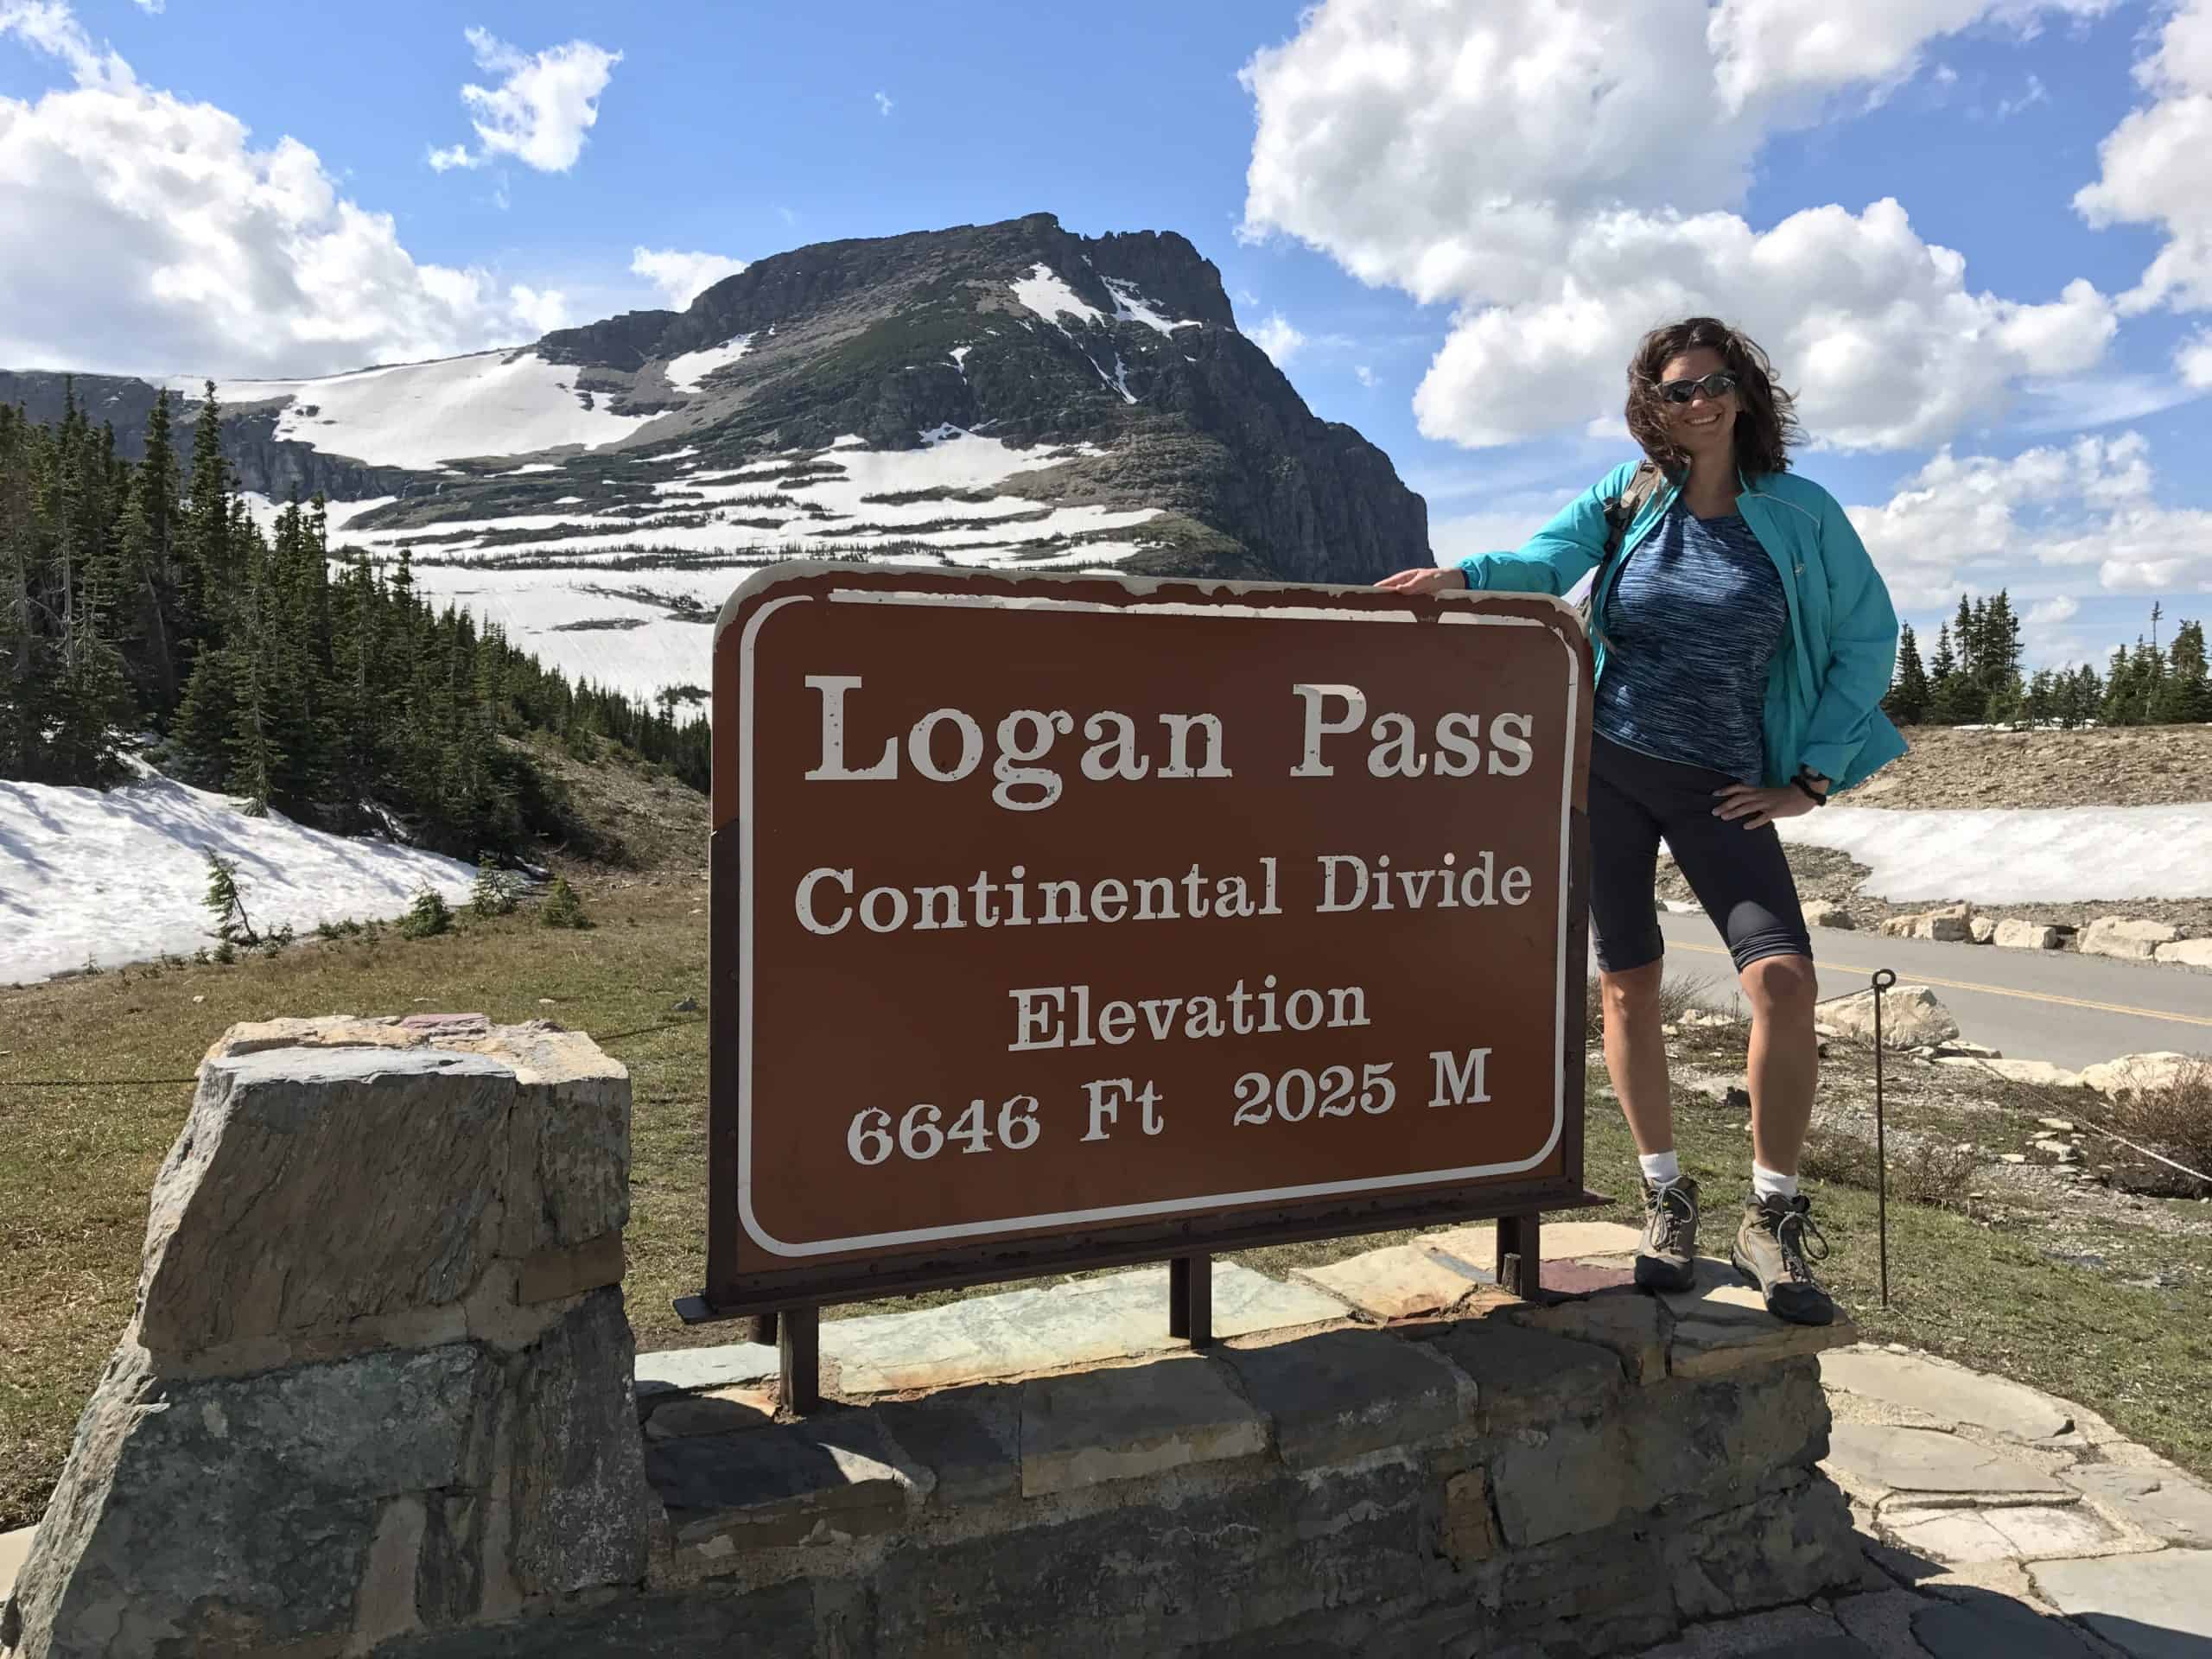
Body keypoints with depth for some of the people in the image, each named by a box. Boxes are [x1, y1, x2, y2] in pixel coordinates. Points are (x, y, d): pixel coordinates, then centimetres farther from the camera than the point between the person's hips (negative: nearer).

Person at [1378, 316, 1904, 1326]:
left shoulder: (1799, 513, 2)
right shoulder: (1628, 497, 5)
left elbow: (1868, 638, 6)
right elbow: (1543, 565, -7)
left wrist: (1811, 779, 1)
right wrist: (1462, 575, -30)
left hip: (1720, 787, -1)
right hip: (1605, 764, 1)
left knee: (1783, 977, -15)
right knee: (1628, 984, 4)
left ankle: (1772, 1220, 2)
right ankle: (1665, 1199, 20)